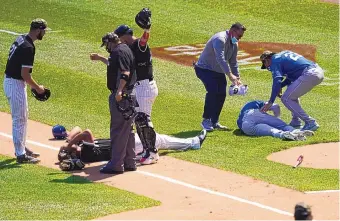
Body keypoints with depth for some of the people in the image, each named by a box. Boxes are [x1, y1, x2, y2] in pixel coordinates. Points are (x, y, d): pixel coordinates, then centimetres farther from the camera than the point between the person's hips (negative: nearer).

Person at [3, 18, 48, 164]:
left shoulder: (20, 39, 7)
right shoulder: (28, 48, -24)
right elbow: (25, 74, -24)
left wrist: (31, 84, 16)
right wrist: (37, 87, -10)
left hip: (9, 80, 10)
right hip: (16, 85, -10)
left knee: (23, 115, 21)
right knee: (19, 119, -3)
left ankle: (22, 148, 32)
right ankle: (21, 155, 3)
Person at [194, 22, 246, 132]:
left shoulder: (234, 44, 5)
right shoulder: (220, 39, -25)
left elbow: (233, 63, 15)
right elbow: (220, 59, -37)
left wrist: (237, 78, 7)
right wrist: (230, 75, -43)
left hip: (219, 71, 9)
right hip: (204, 68, -9)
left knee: (222, 94, 1)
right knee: (212, 91, -23)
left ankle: (214, 122, 12)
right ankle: (206, 120, -13)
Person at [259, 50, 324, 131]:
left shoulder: (274, 61, 2)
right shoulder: (284, 54, 28)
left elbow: (277, 81, -11)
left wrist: (270, 102, -11)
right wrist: (280, 86, 21)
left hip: (309, 75, -10)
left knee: (286, 99, -1)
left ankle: (310, 122, -7)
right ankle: (296, 121, 23)